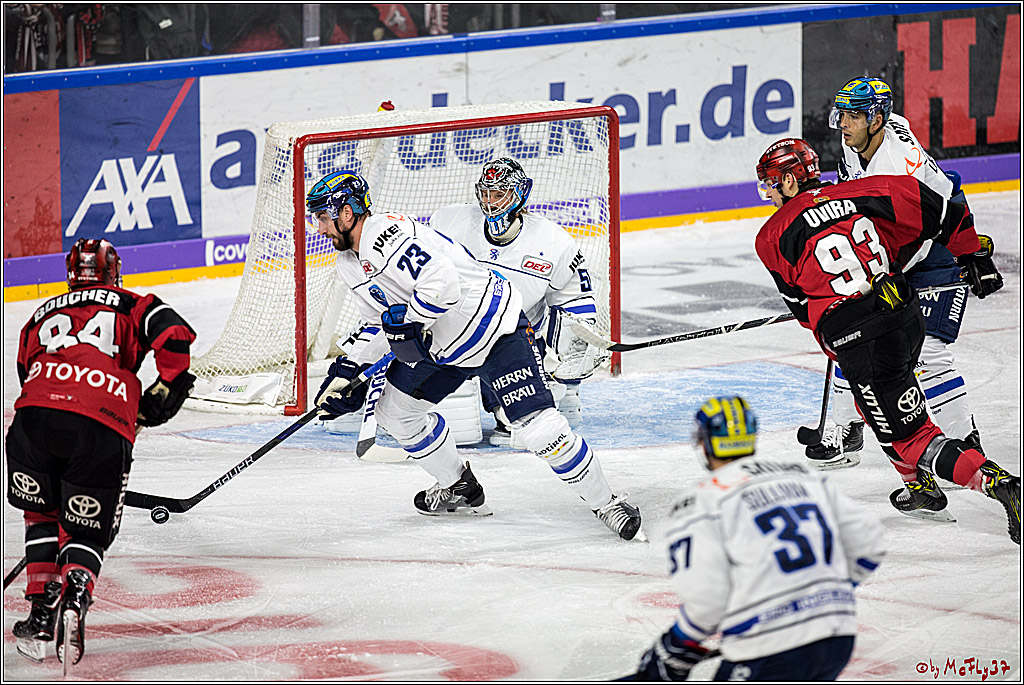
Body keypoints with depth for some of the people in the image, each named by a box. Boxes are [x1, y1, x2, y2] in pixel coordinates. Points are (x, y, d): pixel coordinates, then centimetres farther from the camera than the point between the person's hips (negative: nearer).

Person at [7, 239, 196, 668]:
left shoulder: (41, 316, 34)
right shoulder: (131, 306, 24)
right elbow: (175, 337, 6)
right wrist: (159, 396, 18)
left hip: (36, 413, 2)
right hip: (105, 428, -2)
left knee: (42, 515, 26)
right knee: (87, 533, 12)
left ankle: (42, 613, 14)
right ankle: (75, 596, -18)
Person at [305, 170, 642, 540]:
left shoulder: (387, 233, -25)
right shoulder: (349, 263, 9)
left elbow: (441, 283, -35)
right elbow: (382, 325, 18)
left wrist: (408, 323, -22)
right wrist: (349, 369, 7)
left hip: (494, 327, -11)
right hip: (439, 343, 11)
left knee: (538, 429, -18)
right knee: (395, 410, 12)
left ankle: (606, 504, -7)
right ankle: (459, 489, 28)